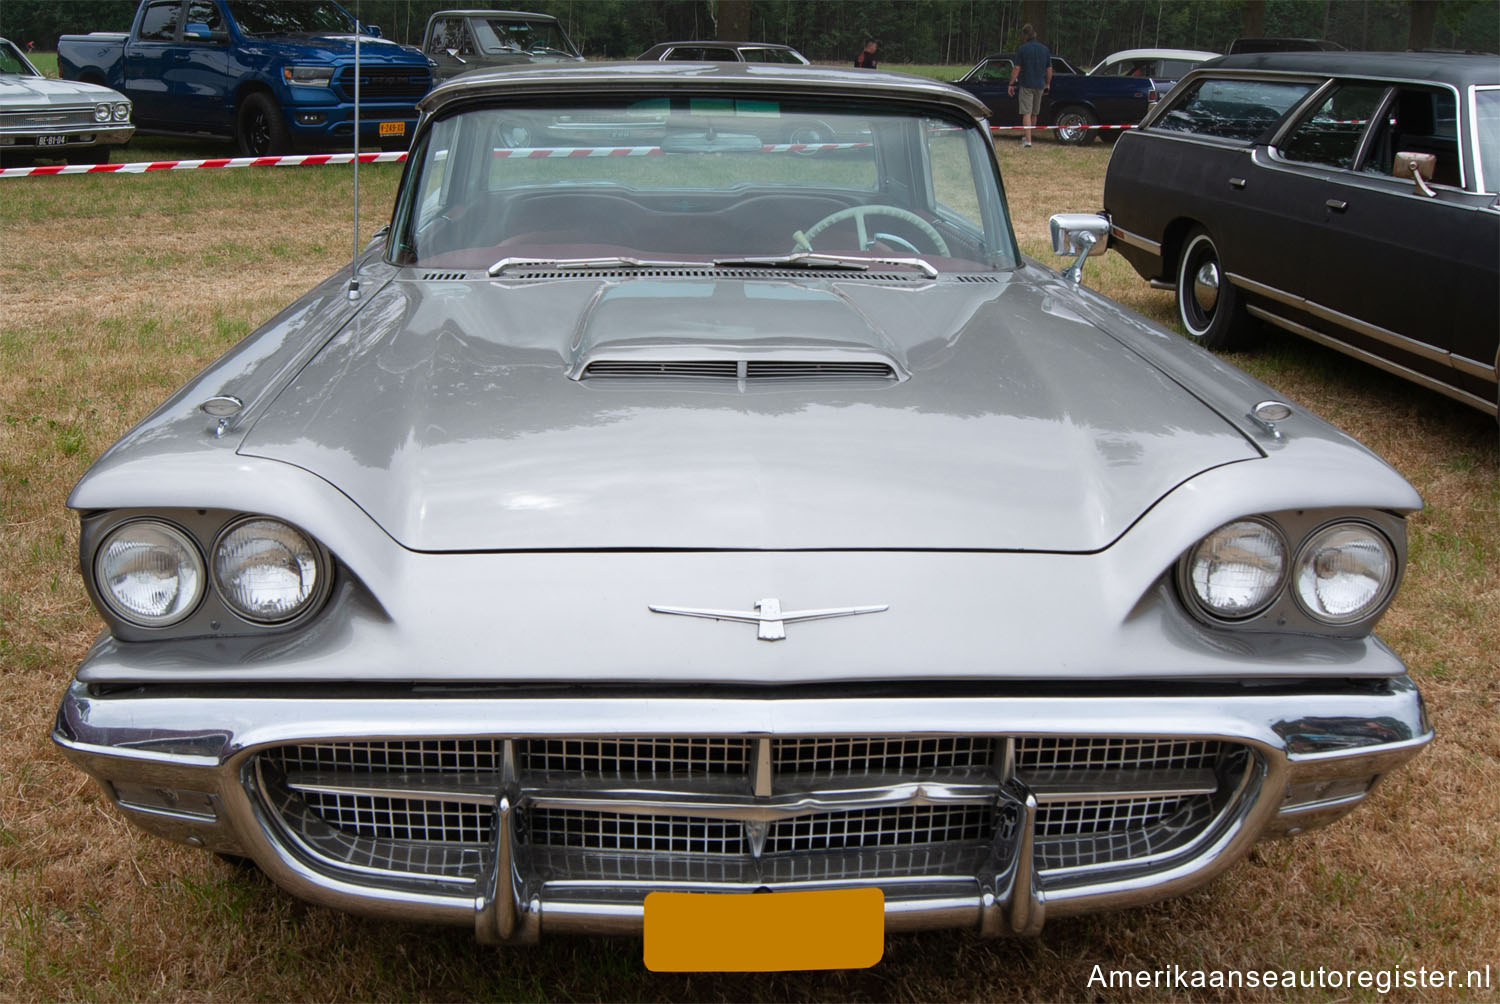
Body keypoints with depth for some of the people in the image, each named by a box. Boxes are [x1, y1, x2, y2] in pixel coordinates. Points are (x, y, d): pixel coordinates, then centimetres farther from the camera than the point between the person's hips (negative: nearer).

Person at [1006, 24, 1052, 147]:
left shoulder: (1022, 49, -9)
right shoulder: (1045, 49, 5)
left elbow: (1016, 68, -12)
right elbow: (1049, 69, 9)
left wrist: (1011, 84, -5)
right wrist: (1047, 84, 20)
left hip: (1026, 85, -5)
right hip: (1040, 85, 5)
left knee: (1026, 113, -5)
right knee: (1034, 114, 16)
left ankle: (1028, 140, -14)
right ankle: (1028, 136, 30)